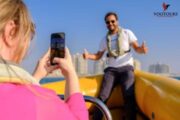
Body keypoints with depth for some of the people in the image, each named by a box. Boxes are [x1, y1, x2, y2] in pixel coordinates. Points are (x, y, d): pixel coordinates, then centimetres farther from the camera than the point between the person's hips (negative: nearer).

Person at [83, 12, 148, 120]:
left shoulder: (127, 33, 5)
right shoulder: (105, 39, 13)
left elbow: (136, 48, -1)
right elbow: (98, 56, 14)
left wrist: (142, 49, -26)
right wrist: (88, 55, -8)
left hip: (126, 67, -2)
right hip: (111, 69, 3)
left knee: (129, 95, -20)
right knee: (103, 96, -13)